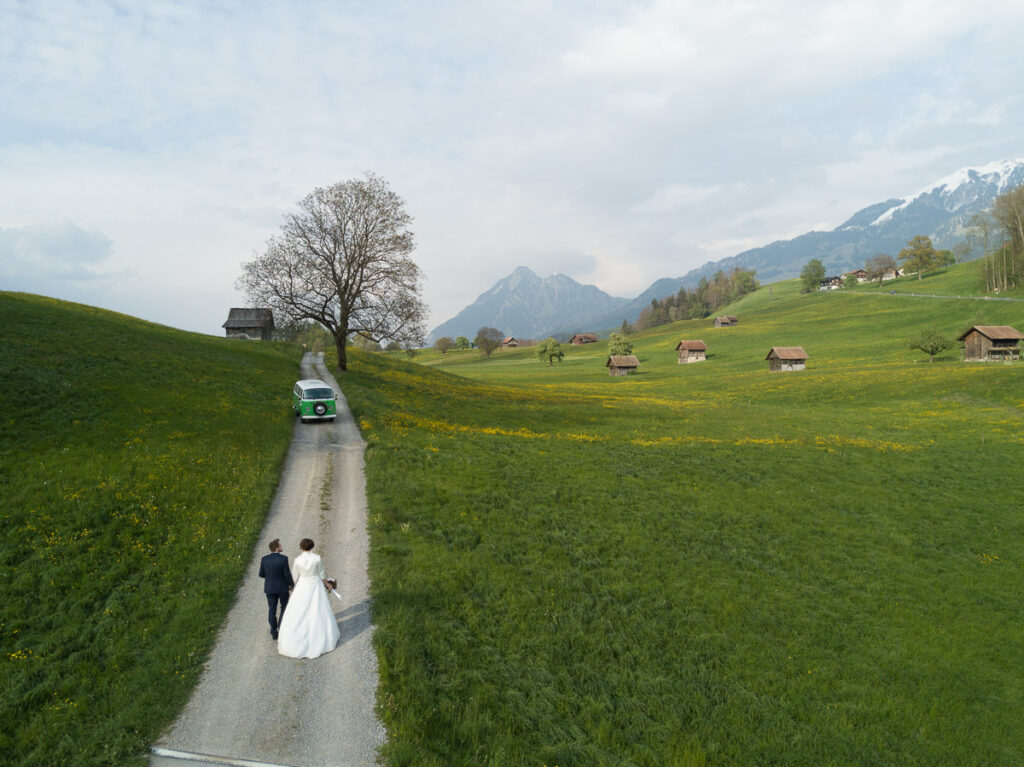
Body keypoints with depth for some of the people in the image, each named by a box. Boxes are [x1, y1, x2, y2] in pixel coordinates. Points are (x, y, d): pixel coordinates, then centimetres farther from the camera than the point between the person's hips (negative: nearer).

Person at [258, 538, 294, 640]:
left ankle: (274, 633, 18)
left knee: (272, 610, 13)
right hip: (282, 587, -3)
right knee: (284, 607, 18)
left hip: (270, 588, 3)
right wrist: (291, 584, 2)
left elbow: (261, 574, -1)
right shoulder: (283, 558, -19)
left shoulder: (264, 559, -9)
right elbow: (287, 574, -15)